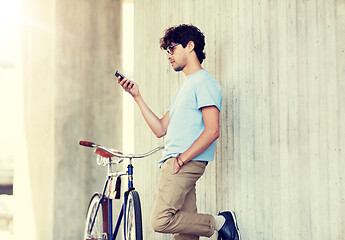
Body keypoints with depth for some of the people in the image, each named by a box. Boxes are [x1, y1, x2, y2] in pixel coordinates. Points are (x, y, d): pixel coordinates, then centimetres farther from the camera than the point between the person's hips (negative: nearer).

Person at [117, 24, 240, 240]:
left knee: (161, 221, -19)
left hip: (187, 163, -9)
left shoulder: (204, 82, -4)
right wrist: (137, 97, 18)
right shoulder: (186, 87, 26)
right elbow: (160, 129, 21)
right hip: (175, 163, 9)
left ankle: (219, 222, -6)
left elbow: (212, 131, -16)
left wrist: (181, 159, -18)